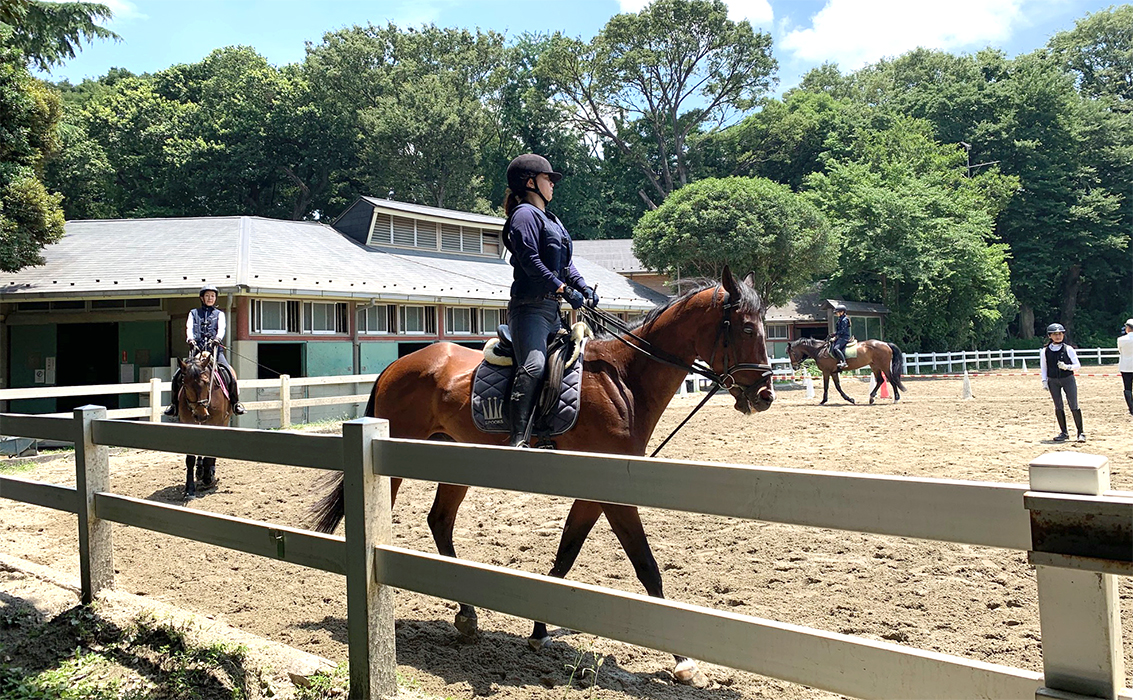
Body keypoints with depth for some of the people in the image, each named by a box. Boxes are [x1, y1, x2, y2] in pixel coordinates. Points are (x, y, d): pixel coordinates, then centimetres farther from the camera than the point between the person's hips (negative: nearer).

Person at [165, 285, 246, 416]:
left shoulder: (219, 314, 15)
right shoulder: (194, 313, 17)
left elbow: (221, 328, -3)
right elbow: (189, 328, 1)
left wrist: (217, 338, -25)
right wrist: (190, 339, -20)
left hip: (215, 351, -1)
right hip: (197, 351, 1)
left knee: (230, 374, -21)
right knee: (177, 376, -10)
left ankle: (235, 402, -6)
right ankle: (175, 402, 8)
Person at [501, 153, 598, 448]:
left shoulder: (552, 221, 26)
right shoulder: (525, 214, -3)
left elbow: (566, 265, 24)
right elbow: (530, 261, -16)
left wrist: (584, 289, 8)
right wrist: (563, 290, -21)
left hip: (551, 308, 11)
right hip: (530, 306, -10)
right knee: (533, 366, -27)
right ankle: (519, 438, -33)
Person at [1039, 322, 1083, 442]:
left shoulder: (1068, 349, -3)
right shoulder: (1045, 351, 2)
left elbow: (1077, 365, -2)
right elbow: (1043, 367, 8)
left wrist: (1066, 367, -20)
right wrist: (1044, 381, 1)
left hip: (1068, 379, -2)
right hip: (1053, 381, 2)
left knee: (1073, 406, -4)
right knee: (1058, 407, 6)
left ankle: (1081, 432, 4)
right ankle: (1063, 433, 15)